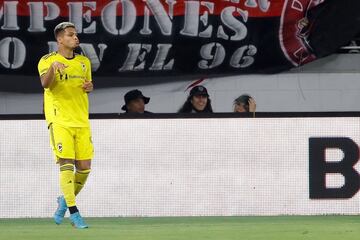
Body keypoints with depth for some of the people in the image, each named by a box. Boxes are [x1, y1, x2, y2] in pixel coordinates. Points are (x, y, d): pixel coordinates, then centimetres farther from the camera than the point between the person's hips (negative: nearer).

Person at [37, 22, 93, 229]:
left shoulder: (84, 62, 14)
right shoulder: (47, 61, -2)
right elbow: (45, 83, -20)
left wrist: (90, 87, 2)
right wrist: (53, 67, -41)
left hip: (81, 121, 5)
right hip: (60, 120, -5)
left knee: (84, 167, 1)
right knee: (66, 164, -13)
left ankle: (66, 200, 26)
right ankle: (73, 212, -11)